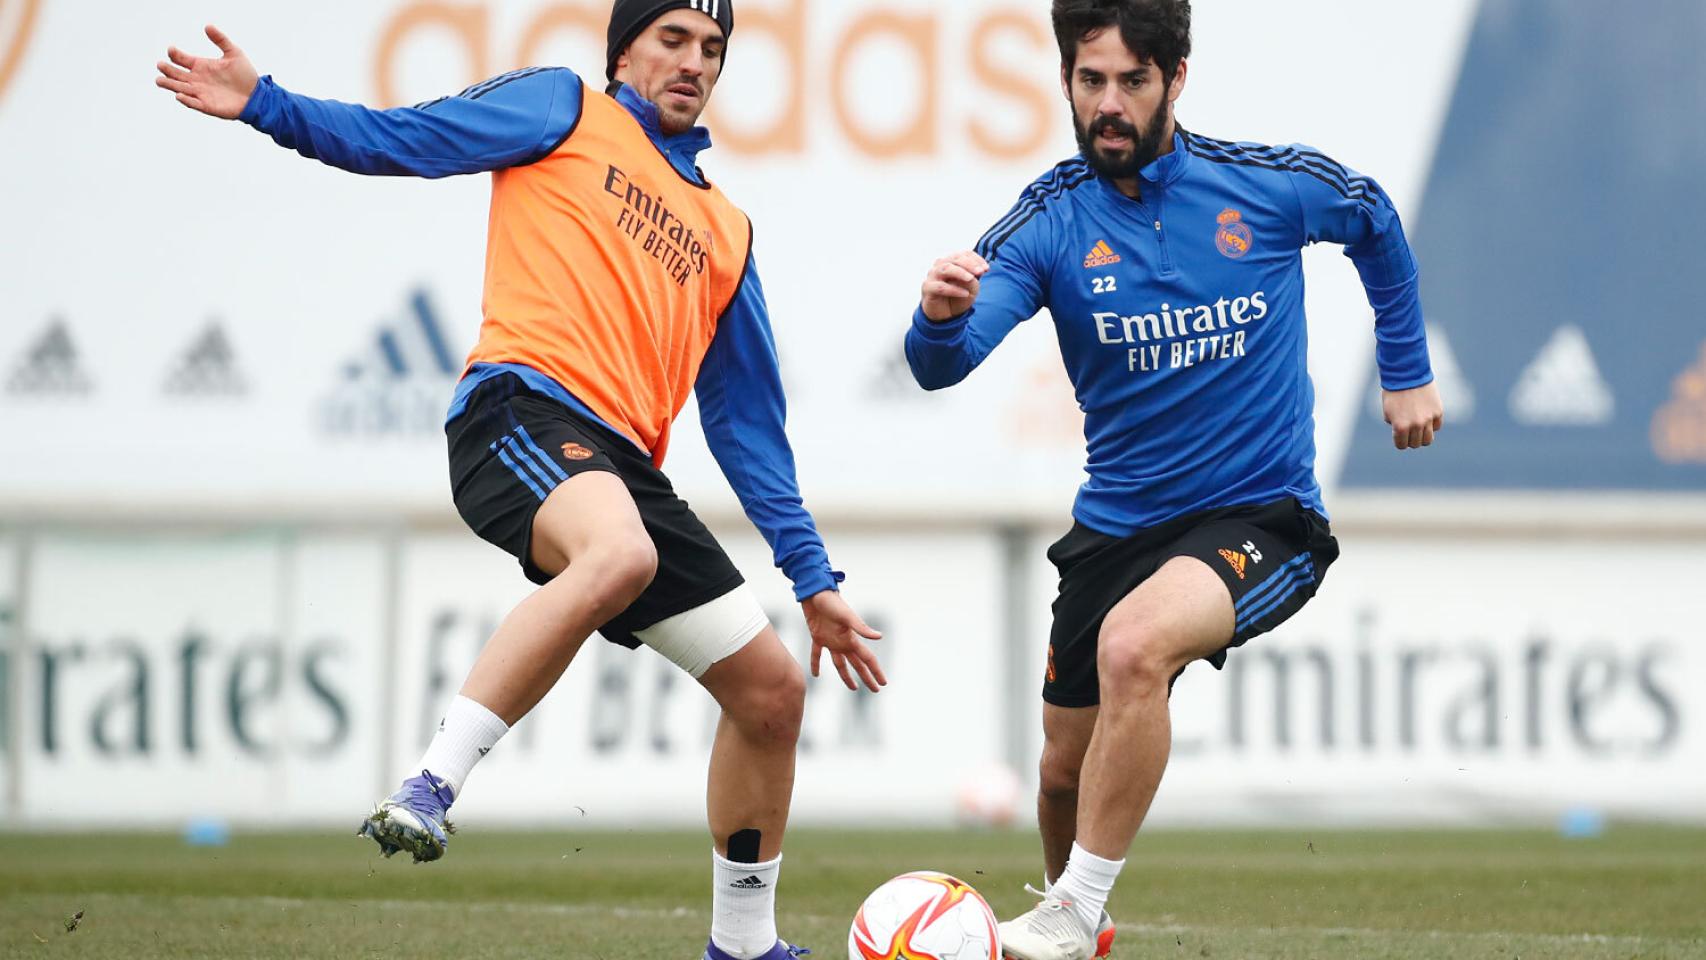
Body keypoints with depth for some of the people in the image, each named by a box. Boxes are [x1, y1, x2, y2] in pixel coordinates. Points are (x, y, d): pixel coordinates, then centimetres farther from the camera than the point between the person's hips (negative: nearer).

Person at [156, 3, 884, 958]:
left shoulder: (727, 232, 28)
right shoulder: (564, 110, 14)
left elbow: (748, 422, 28)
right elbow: (399, 140, 5)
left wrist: (813, 579, 23)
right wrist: (267, 105, -10)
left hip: (625, 466, 7)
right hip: (524, 405, -7)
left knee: (773, 689, 4)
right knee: (619, 554, -39)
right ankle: (430, 788, -38)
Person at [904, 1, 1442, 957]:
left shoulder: (1270, 184, -9)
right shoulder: (1052, 220, -9)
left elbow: (1375, 222, 14)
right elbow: (944, 366, -23)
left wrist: (1408, 372, 18)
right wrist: (943, 318, -46)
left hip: (1260, 516, -3)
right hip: (1117, 523, 3)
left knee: (1133, 644, -32)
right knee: (1067, 769, 10)